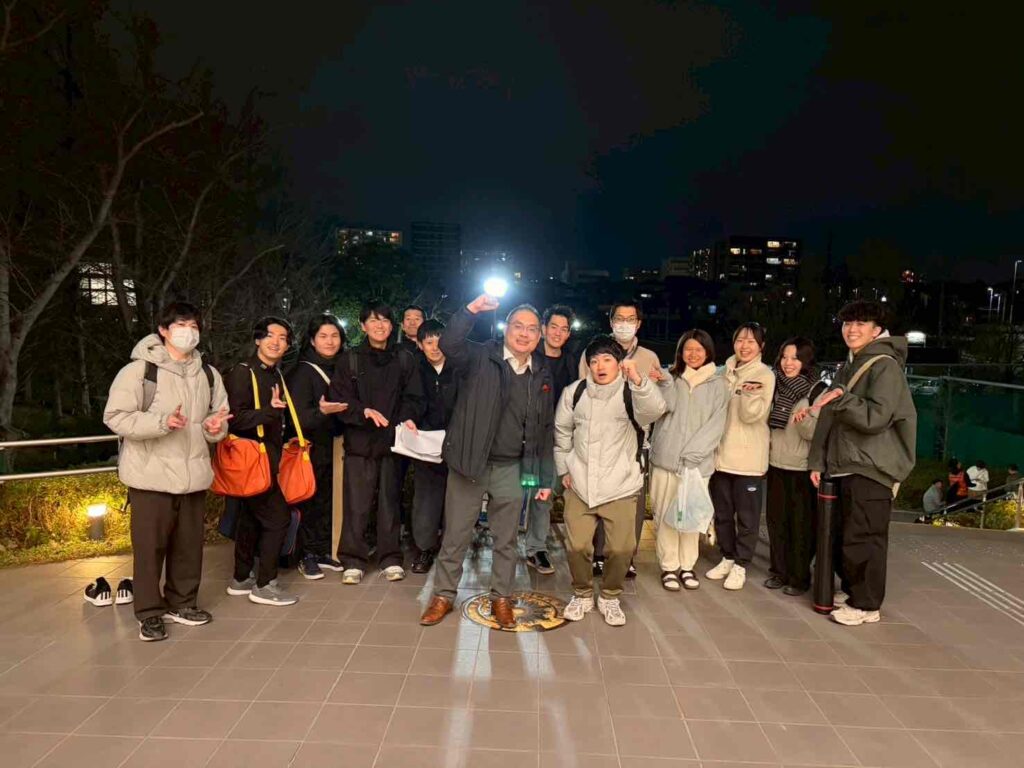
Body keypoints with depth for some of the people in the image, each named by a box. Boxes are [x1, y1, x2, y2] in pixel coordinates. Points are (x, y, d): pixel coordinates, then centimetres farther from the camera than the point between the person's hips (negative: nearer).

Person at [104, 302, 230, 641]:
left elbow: (218, 416, 18)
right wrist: (161, 422, -25)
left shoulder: (208, 374, 11)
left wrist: (215, 426, -5)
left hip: (193, 473, 5)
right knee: (150, 545, 2)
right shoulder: (139, 370, -7)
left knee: (189, 543, 13)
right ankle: (150, 612, 16)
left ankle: (182, 602, 29)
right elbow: (115, 416, -12)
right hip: (151, 474, -5)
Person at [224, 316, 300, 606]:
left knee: (252, 518, 15)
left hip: (267, 459, 9)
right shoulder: (243, 373, -13)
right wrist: (268, 411, -35)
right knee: (278, 517, -9)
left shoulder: (276, 375, 13)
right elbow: (236, 419, -22)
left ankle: (242, 579, 27)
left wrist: (286, 440, 15)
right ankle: (265, 585, 2)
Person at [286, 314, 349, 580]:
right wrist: (321, 411, -34)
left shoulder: (338, 369, 7)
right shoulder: (302, 372, -11)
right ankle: (306, 556, 11)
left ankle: (322, 552, 22)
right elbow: (298, 418, -18)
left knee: (326, 500, 11)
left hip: (328, 444, 6)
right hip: (307, 447, -6)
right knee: (308, 501, -1)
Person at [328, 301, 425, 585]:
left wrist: (409, 418, -12)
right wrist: (363, 411, -16)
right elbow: (338, 399, 1)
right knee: (356, 505, -2)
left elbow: (414, 397, 7)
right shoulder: (350, 360, 7)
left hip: (393, 441, 1)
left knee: (390, 502, 6)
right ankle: (353, 561, 10)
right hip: (359, 441, -1)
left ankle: (391, 559, 18)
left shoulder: (404, 359, 9)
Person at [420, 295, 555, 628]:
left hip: (511, 469, 3)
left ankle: (501, 598, 29)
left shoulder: (542, 376, 6)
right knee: (455, 535, 9)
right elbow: (448, 344, -23)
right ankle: (443, 595, 26)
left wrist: (546, 478, 8)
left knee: (506, 540, 13)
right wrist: (472, 310, -31)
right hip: (469, 464, -2)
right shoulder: (481, 357, -3)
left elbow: (546, 431, 9)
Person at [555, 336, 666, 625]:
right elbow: (562, 431, 13)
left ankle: (609, 597, 26)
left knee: (621, 548, -1)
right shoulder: (575, 392, 1)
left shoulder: (631, 392, -7)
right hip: (579, 484, 2)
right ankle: (582, 594, 29)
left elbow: (655, 410, -30)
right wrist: (564, 469, 10)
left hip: (620, 486, -2)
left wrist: (637, 379, -45)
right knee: (577, 546, 3)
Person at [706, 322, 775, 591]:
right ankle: (727, 558, 29)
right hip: (721, 453, 5)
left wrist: (751, 394, -33)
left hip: (748, 457, -5)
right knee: (722, 513, 14)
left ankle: (740, 565, 16)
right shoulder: (725, 371, 9)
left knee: (746, 516, 4)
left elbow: (751, 415, -15)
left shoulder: (765, 375, -6)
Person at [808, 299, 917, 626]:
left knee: (863, 539, -4)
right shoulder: (847, 368, 17)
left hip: (872, 470, -8)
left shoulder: (885, 366, -9)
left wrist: (842, 397, -25)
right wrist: (818, 461, 11)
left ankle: (866, 605, 8)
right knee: (848, 535, 13)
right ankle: (852, 591, 26)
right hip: (843, 467, 8)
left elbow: (876, 418, -19)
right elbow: (829, 418, 15)